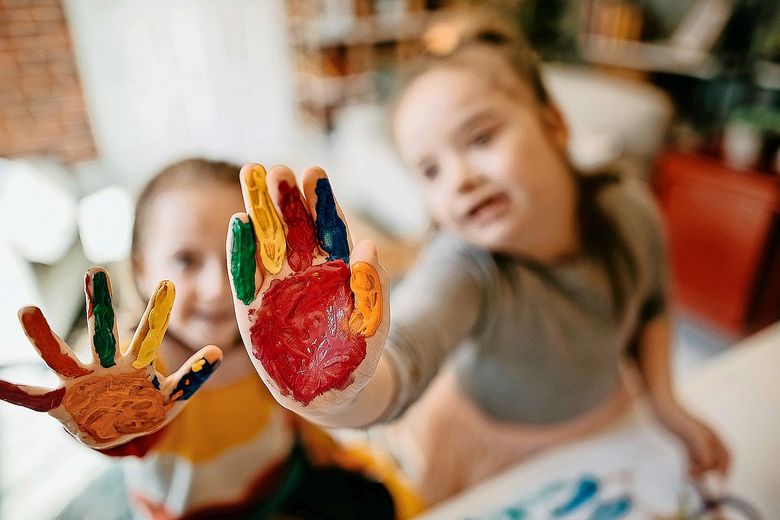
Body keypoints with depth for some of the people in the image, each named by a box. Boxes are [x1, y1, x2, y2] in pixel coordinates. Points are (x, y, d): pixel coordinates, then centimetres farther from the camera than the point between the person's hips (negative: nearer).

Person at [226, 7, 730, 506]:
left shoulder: (630, 209, -22)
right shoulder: (464, 269, -39)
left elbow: (651, 304, -1)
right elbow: (399, 363, -59)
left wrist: (665, 401, -8)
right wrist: (338, 392, -79)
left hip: (608, 423, 4)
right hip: (485, 448, -4)